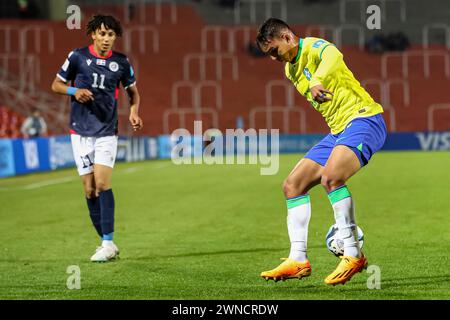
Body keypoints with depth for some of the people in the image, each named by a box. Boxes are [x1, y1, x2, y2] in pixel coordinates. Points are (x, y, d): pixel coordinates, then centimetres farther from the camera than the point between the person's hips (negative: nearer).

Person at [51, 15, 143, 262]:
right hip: (80, 131, 1)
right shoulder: (77, 57, -2)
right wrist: (74, 90, -13)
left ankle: (108, 243, -13)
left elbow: (133, 91, 15)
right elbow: (56, 84, 7)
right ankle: (107, 243, 10)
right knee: (89, 189, 0)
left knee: (102, 184, -15)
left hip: (107, 132, -1)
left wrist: (134, 111, -4)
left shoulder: (121, 62, 1)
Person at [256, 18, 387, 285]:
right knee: (293, 185, 3)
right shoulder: (291, 69, 17)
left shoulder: (314, 47, -13)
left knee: (330, 177, -31)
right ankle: (298, 260, 4)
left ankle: (353, 255, -23)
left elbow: (333, 57, -40)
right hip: (338, 131, 10)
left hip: (363, 119, -10)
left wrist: (317, 82, -58)